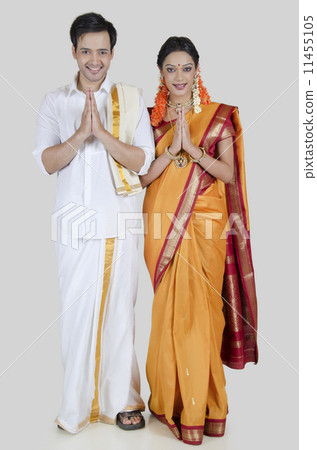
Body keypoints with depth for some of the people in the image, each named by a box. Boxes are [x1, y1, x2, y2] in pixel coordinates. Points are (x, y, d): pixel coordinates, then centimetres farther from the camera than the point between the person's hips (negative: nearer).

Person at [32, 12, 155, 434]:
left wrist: (102, 133, -17)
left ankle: (122, 399, 17)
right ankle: (78, 402, 16)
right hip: (74, 224, 1)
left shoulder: (131, 99, 5)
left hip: (120, 221, 0)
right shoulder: (55, 102, 9)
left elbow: (143, 160, -4)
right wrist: (80, 134, -17)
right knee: (76, 309, 2)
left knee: (118, 309, 3)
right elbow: (45, 162, -2)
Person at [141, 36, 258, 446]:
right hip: (161, 224, 1)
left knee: (200, 311, -2)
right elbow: (142, 176, 2)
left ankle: (199, 405, 12)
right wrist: (171, 149, -13)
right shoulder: (151, 118, 10)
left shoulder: (219, 116, 6)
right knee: (166, 310, 3)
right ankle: (170, 397, 18)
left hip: (205, 226, -1)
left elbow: (229, 173, -3)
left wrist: (192, 147, -15)